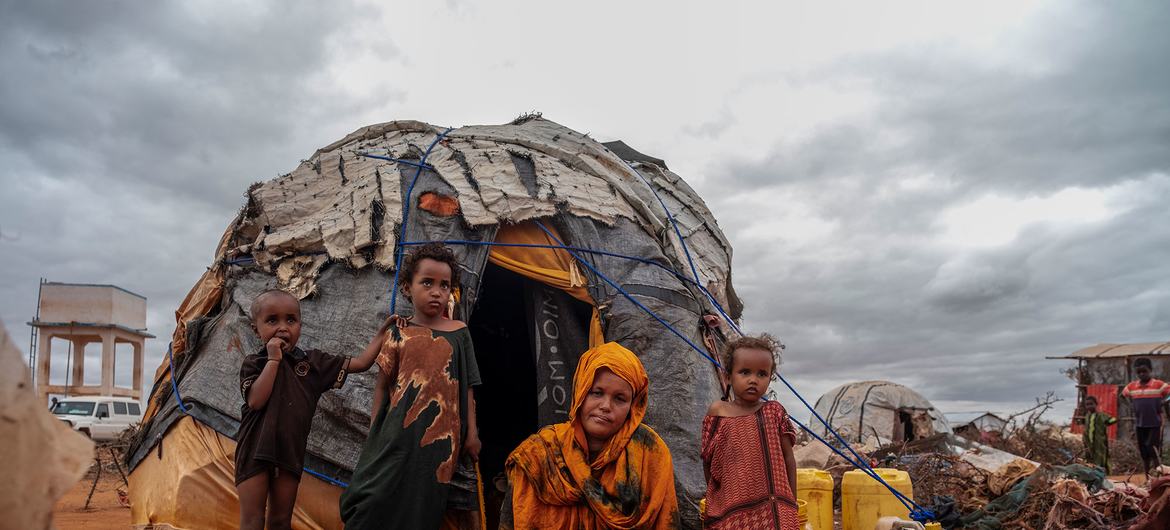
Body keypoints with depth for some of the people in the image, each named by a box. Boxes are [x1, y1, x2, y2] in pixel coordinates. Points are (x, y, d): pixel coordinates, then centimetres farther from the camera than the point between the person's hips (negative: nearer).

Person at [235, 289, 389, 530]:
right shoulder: (254, 364, -3)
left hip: (290, 453, 2)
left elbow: (361, 362, 2)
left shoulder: (313, 362, 2)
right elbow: (256, 401, -20)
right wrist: (273, 360, -18)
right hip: (255, 451, -2)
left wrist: (384, 331, -4)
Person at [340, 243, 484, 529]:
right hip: (402, 432, 0)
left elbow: (467, 387, 5)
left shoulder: (459, 333, 5)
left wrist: (471, 433, 2)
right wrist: (374, 431, 5)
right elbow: (383, 384, 8)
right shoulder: (400, 333, 4)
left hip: (444, 435, 0)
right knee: (382, 500, -1)